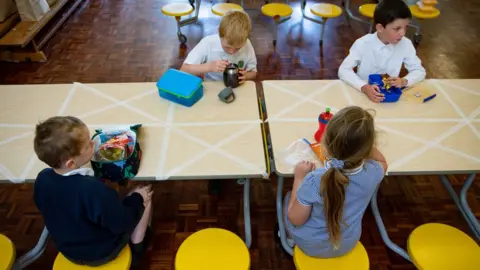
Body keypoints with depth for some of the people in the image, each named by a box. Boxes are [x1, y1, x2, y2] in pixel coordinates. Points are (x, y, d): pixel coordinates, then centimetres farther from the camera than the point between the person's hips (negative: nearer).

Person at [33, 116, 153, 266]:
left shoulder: (42, 178, -19)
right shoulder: (93, 190, -39)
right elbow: (122, 223, -25)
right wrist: (137, 198, -8)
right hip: (102, 253, -6)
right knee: (145, 198, 4)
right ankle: (136, 249, 21)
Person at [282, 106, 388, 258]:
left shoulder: (314, 181, -38)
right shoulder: (373, 173, -28)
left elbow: (296, 220, -21)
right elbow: (382, 162, 0)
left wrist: (299, 178, -16)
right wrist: (362, 140, -10)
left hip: (310, 245, -3)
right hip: (348, 244, 4)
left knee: (289, 197, 24)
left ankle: (290, 239, 48)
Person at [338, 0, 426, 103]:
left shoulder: (406, 44, -6)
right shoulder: (363, 44, -15)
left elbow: (419, 71, 1)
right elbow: (343, 70, -18)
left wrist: (404, 81, -21)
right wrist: (364, 87, -33)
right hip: (362, 93, -1)